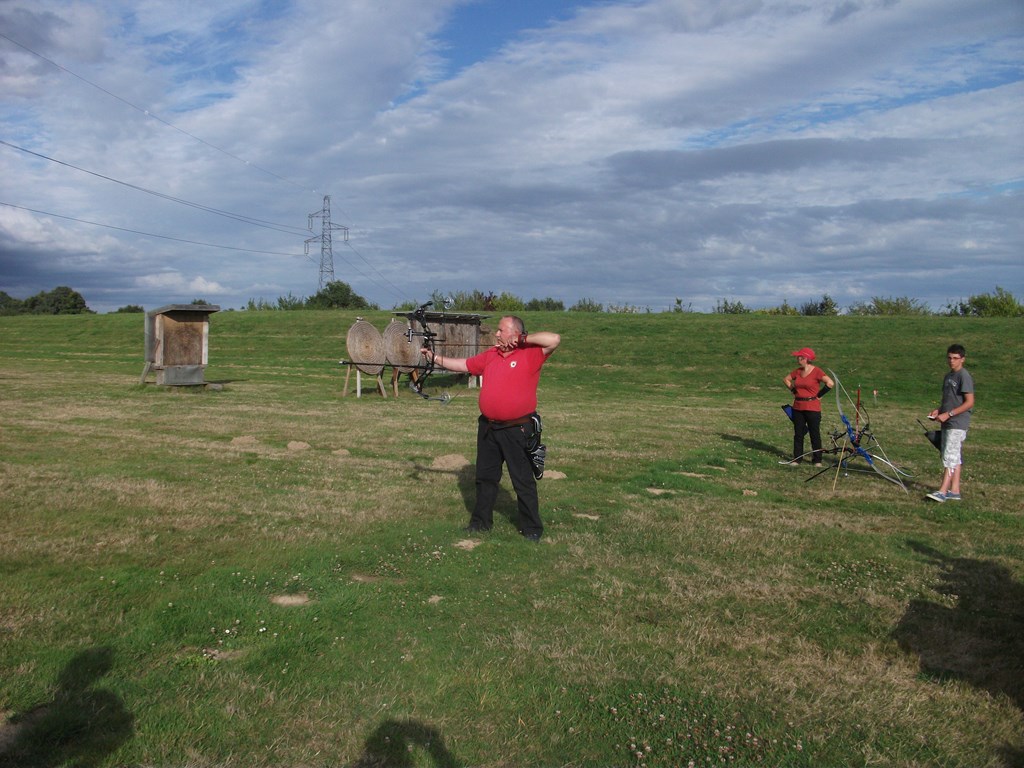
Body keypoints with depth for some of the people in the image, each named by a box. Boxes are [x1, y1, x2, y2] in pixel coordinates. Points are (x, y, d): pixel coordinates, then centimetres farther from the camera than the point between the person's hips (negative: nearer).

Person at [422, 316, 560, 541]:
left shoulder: (530, 354, -8)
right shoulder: (490, 355, 10)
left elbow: (554, 339, -21)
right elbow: (462, 365, 15)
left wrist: (523, 339, -16)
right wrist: (434, 357, 11)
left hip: (517, 430, -6)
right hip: (488, 428, 6)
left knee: (523, 481, 3)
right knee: (485, 477, 16)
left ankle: (531, 528, 15)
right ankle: (481, 521, 31)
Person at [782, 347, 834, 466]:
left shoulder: (816, 371, -12)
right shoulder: (797, 371, 6)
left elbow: (830, 383, -20)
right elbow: (786, 379, 22)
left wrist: (819, 395, -12)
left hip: (812, 408, -6)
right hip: (798, 407, 6)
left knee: (815, 434, 3)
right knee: (798, 434, 9)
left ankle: (817, 460, 12)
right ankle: (797, 458, 17)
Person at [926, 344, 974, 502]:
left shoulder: (964, 376, -11)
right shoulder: (948, 376, 16)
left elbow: (969, 402, -16)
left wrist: (948, 414, -18)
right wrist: (938, 410, 6)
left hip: (958, 423, -9)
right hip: (947, 423, 9)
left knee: (950, 456, -12)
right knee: (955, 457, 11)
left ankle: (943, 491, -14)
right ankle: (954, 490, 15)